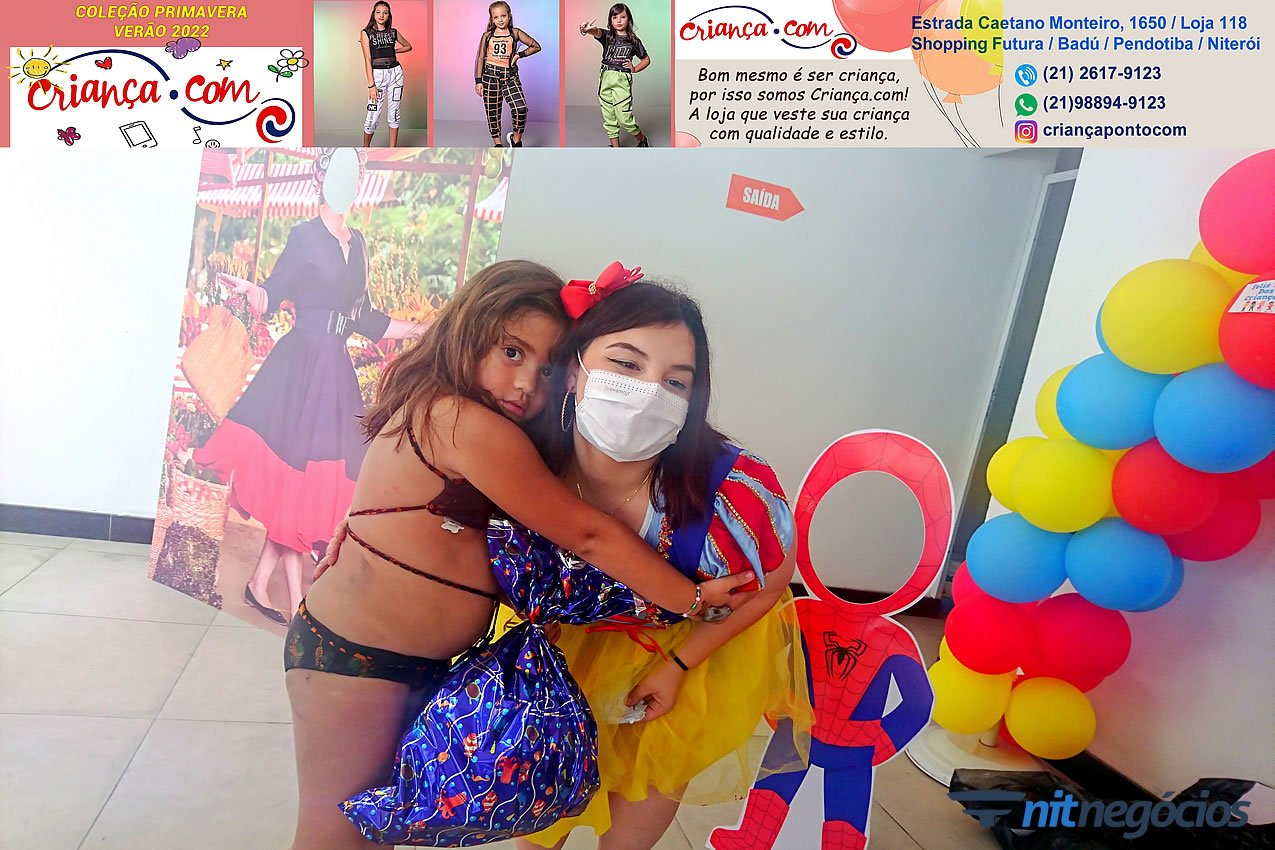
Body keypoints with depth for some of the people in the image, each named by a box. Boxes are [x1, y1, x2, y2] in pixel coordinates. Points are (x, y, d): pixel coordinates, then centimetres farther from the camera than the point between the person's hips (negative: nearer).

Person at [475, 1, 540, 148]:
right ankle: (497, 144, 21)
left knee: (521, 108, -20)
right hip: (490, 75, 1)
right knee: (493, 113, 5)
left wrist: (519, 55, -1)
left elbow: (536, 46, 11)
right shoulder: (487, 35, 4)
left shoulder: (515, 33, 4)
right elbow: (480, 58, 6)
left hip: (510, 75, -1)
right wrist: (478, 81, 0)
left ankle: (516, 138, 3)